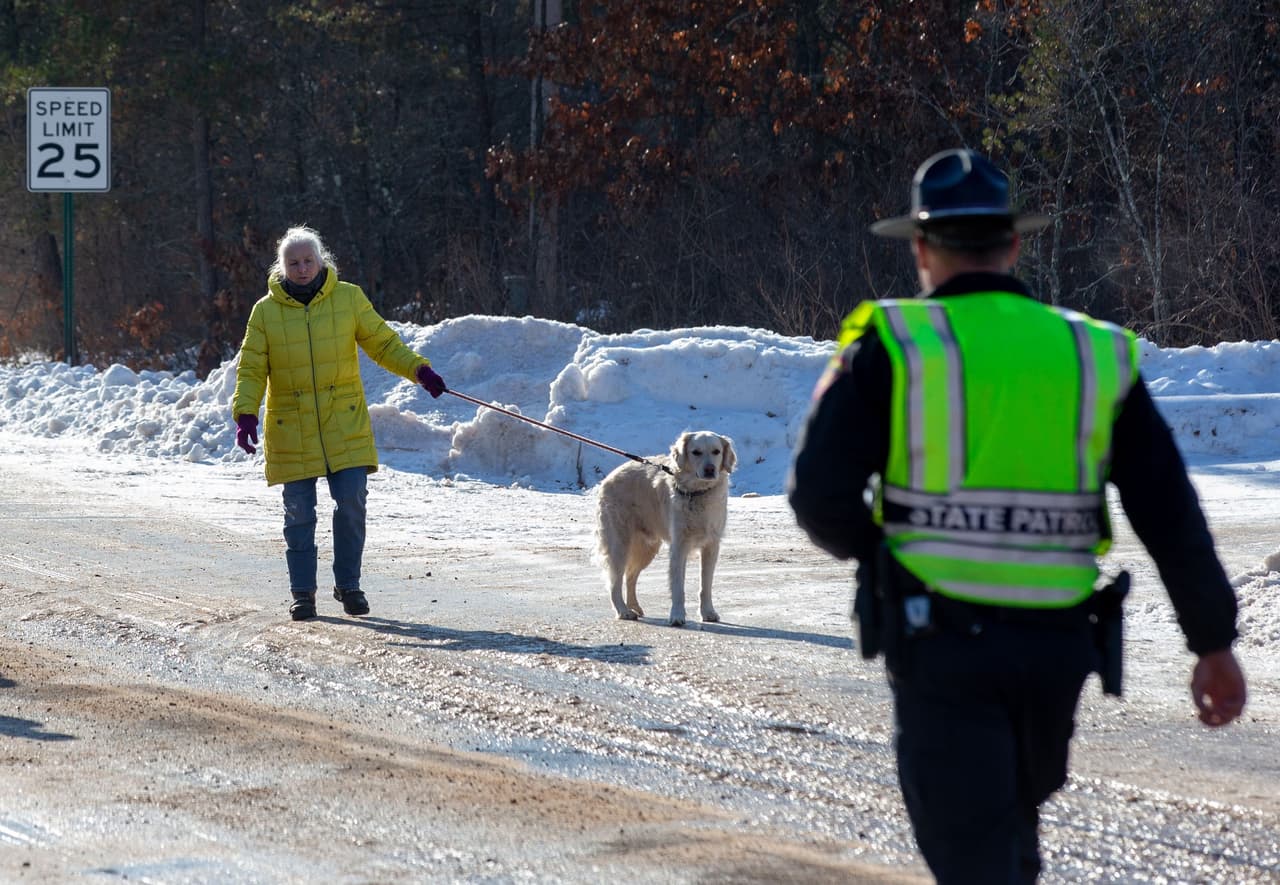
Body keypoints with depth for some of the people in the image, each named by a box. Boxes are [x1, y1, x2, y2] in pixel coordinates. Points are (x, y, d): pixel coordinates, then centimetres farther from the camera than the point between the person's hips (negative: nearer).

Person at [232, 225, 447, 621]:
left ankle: (348, 585, 11)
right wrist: (246, 414, -13)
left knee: (351, 503, -5)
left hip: (344, 425, 0)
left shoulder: (349, 299, 2)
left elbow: (383, 343, 8)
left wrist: (419, 370, -6)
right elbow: (251, 369, 1)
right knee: (299, 511, 1)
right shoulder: (266, 311, 0)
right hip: (291, 432, 0)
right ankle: (302, 592, 14)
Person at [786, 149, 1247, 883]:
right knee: (1014, 823, 26)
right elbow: (1171, 513, 5)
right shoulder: (1096, 354, 6)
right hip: (1058, 644, 4)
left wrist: (875, 549, 12)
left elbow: (820, 494, -10)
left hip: (942, 642, -4)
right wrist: (1214, 642, 12)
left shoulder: (891, 346, -3)